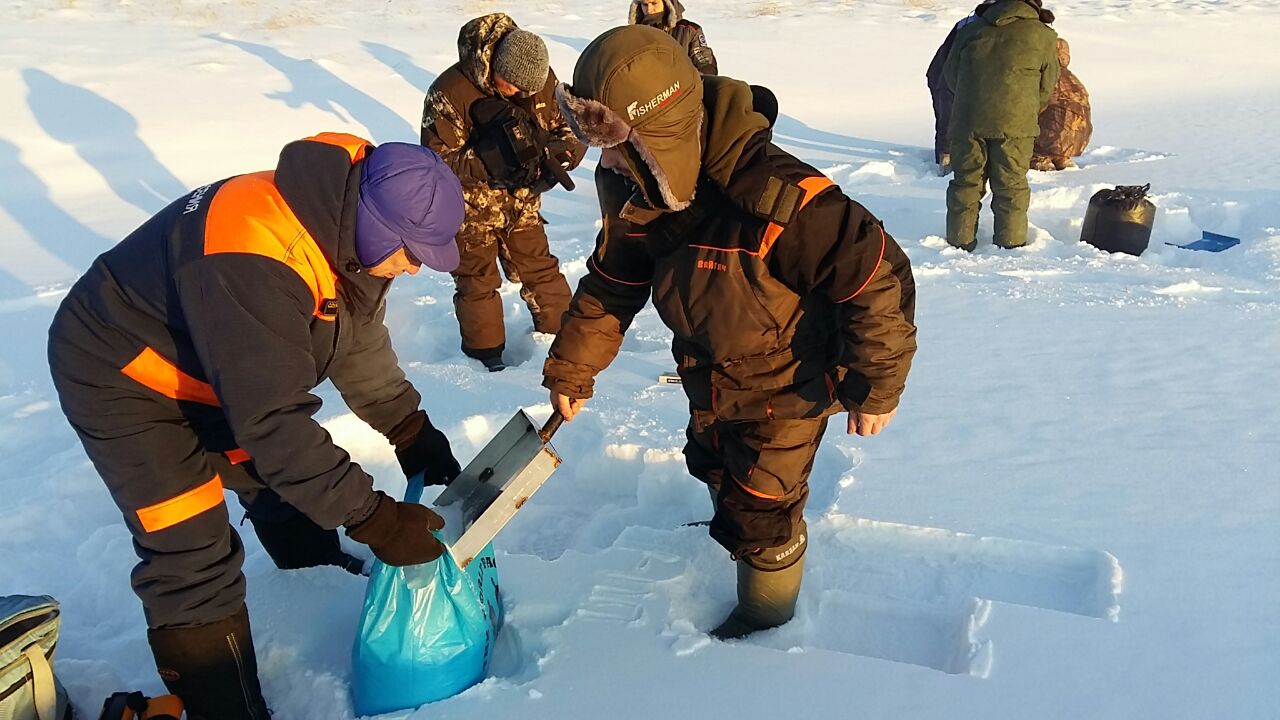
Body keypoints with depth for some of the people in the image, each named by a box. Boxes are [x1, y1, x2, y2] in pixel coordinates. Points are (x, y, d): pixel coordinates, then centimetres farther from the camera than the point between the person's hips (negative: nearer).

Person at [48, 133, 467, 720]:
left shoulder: (344, 227, -12)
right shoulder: (252, 264, -41)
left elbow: (360, 343, 1)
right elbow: (270, 418, -39)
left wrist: (412, 432, -5)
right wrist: (368, 517, -35)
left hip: (208, 365, 8)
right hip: (118, 378, -8)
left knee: (274, 465, 21)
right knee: (192, 560, -9)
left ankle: (313, 561, 48)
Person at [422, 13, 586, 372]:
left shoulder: (543, 80, -12)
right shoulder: (450, 91, -24)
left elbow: (573, 129, -4)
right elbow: (437, 160, -23)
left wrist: (552, 153, -28)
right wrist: (488, 164, -37)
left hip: (521, 202, 3)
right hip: (470, 207, -3)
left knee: (540, 270, 13)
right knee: (477, 281, 7)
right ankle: (485, 353, 24)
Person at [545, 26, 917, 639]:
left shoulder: (773, 197, -40)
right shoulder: (637, 192, -15)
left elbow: (878, 279, -33)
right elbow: (611, 284, 1)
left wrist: (875, 387, -24)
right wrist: (571, 370, 5)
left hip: (785, 387, -7)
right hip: (709, 380, 7)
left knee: (762, 509, 10)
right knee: (715, 469, 30)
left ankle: (767, 613, 39)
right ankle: (733, 526, 65)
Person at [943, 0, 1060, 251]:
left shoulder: (970, 30, 13)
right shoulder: (1043, 36, 7)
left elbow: (950, 75, 18)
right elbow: (1046, 86, 12)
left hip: (967, 120, 2)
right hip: (1016, 122, -2)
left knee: (966, 182, 10)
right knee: (1011, 185, 7)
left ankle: (960, 241, 13)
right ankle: (1011, 242, 11)